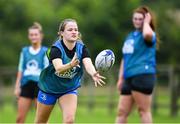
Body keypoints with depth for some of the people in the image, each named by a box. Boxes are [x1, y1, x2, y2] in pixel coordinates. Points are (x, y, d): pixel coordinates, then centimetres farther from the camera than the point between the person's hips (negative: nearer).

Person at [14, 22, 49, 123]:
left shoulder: (45, 52, 0)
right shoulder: (24, 51, 12)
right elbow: (20, 70, 14)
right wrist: (17, 87, 10)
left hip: (40, 86, -4)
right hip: (26, 86, 4)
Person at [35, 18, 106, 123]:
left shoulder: (82, 48, -16)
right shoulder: (55, 49, -25)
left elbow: (88, 64, -35)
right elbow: (58, 68, -43)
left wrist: (93, 74, -58)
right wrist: (71, 65, -65)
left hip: (70, 89, 2)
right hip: (49, 88, -2)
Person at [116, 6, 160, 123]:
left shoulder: (150, 35, -3)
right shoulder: (130, 36, 21)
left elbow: (147, 34, -32)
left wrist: (146, 22, -12)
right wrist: (121, 78, 21)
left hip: (143, 76, -8)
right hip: (129, 77, 8)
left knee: (143, 110, -6)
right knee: (122, 111, 5)